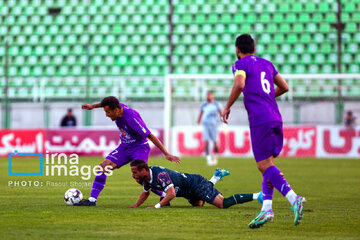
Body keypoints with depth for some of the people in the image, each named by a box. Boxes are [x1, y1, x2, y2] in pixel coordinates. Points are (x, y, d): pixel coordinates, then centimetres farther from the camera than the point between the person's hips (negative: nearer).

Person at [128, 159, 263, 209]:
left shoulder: (160, 175, -32)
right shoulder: (145, 178, -3)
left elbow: (171, 194, -37)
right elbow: (145, 193, 16)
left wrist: (157, 206, -37)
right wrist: (135, 205, 3)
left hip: (197, 184, -10)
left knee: (224, 204, -19)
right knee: (198, 205, 38)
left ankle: (257, 196, -14)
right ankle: (216, 177, 48)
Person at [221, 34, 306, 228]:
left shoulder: (241, 64, 2)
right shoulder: (266, 64, 22)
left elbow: (239, 84, -17)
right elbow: (284, 87, 25)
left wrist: (227, 107, -6)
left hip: (260, 120, -7)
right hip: (275, 118, 7)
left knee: (264, 165, -10)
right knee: (267, 164, 12)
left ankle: (293, 198, -27)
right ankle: (267, 207, 1)